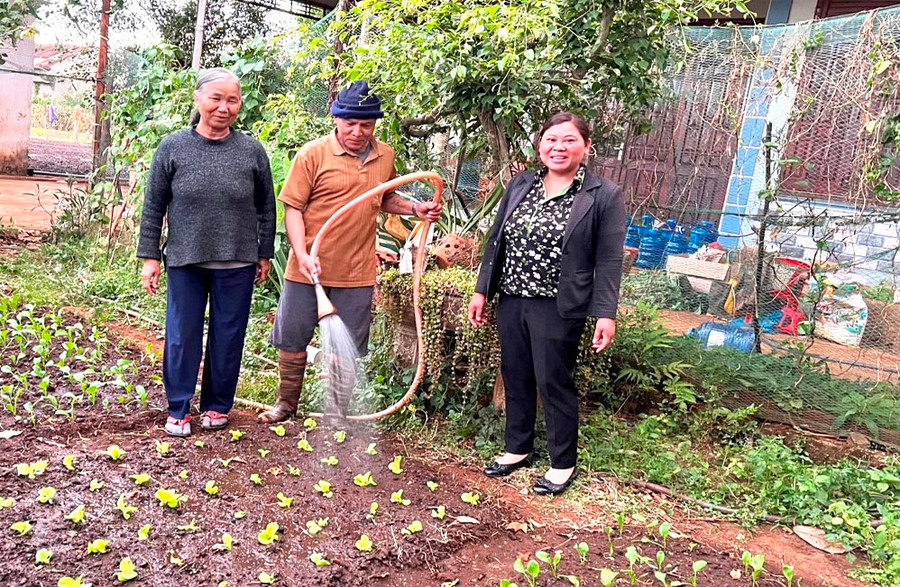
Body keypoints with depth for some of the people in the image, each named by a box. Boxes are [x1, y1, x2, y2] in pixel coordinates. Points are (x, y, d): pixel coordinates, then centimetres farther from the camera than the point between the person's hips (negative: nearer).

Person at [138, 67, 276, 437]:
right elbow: (153, 207, 3)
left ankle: (217, 406, 27)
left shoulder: (252, 152, 1)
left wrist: (264, 254, 8)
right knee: (182, 337, 6)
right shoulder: (173, 148, -1)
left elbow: (266, 209, 8)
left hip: (236, 264, 1)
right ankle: (178, 409, 22)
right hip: (184, 262, 0)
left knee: (227, 337, 9)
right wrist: (150, 257, 1)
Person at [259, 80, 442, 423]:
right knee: (292, 338, 10)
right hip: (309, 268, -2)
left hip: (357, 272, 3)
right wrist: (302, 255, -21)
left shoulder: (385, 157, 5)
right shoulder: (313, 154, -8)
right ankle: (287, 403, 30)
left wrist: (414, 209, 3)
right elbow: (293, 208, -9)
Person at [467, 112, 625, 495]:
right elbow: (496, 242, 12)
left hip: (559, 308, -5)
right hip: (511, 301, 5)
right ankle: (518, 449, 33)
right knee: (515, 377, 15)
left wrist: (606, 314, -12)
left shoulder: (603, 196, -5)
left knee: (554, 383, 3)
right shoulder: (520, 186, 8)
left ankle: (563, 464, 20)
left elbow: (608, 261, -8)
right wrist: (481, 290, 10)